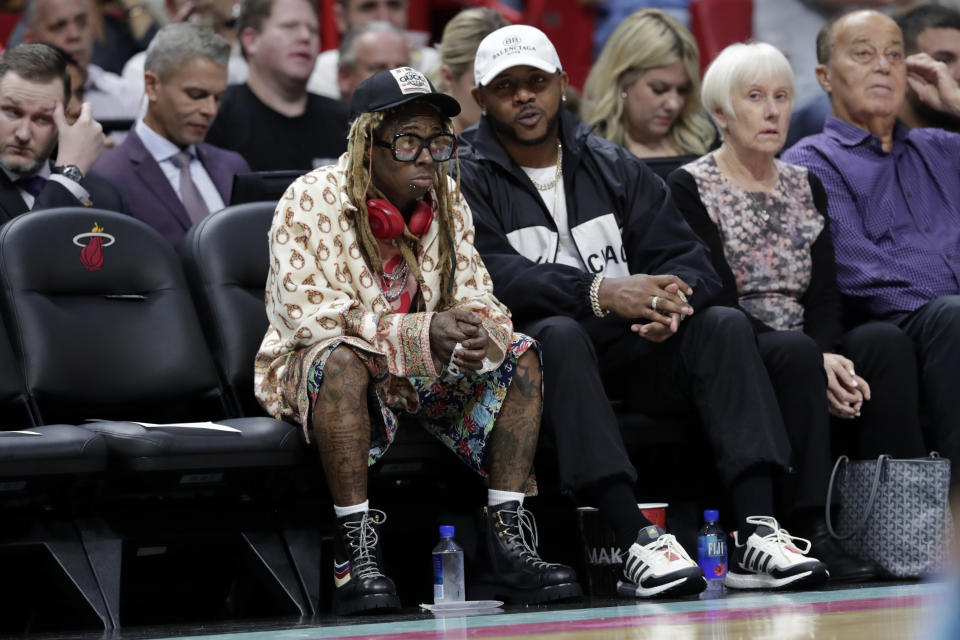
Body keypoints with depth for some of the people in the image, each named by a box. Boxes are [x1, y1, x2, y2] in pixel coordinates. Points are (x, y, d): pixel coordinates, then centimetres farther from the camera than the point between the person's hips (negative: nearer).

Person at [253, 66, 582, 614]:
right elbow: (307, 315, -25)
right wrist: (422, 333, -35)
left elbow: (475, 297, 1)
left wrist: (478, 331, -27)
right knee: (342, 359, -38)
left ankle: (506, 543, -18)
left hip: (421, 375, 6)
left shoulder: (447, 201, 2)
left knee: (520, 357, -13)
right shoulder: (311, 201, -16)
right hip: (310, 372, -6)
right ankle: (357, 552, -36)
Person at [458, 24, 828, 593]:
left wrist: (670, 304, -19)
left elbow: (690, 260, 7)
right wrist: (599, 292, -30)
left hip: (629, 344, 4)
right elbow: (487, 273, -17)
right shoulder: (465, 177, 2)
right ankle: (637, 542, -46)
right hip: (534, 348, -4)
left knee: (725, 324, -19)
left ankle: (758, 532, -32)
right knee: (560, 333, -36)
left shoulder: (612, 166, 15)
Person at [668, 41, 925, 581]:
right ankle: (814, 528, -38)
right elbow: (718, 299, -10)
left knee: (886, 340, -25)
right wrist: (813, 361, -21)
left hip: (809, 350, 5)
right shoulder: (691, 187, 0)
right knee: (794, 351, -36)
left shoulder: (806, 186, 18)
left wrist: (829, 357, -16)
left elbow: (825, 297, 8)